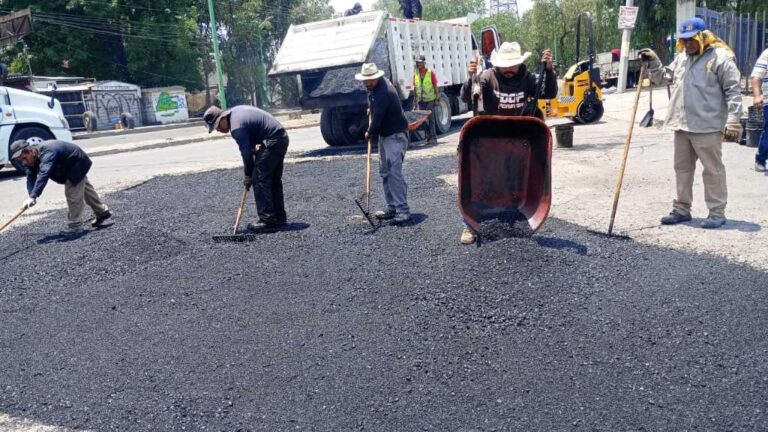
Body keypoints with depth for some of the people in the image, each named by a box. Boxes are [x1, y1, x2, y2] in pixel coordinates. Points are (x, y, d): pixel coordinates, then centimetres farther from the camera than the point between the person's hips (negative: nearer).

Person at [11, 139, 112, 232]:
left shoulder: (47, 153, -42)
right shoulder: (31, 159, -14)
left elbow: (43, 175, -55)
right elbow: (31, 177, -23)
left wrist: (33, 196, -62)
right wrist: (31, 195, -41)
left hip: (77, 163, -10)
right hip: (70, 168, 10)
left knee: (73, 194, -15)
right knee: (84, 188, 24)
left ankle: (75, 227, -4)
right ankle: (102, 211, 43)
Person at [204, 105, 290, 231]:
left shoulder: (236, 127, -17)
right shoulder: (235, 111, 12)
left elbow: (246, 152, -12)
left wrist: (248, 176, 0)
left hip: (272, 142, -10)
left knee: (259, 179, -8)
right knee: (274, 180, 13)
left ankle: (267, 220, -9)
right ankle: (279, 217, 18)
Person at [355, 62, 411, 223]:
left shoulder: (383, 92, -24)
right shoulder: (376, 86, 8)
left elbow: (378, 117, -25)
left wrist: (370, 133, -10)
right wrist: (371, 108, 15)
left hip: (396, 135, -10)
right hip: (384, 135, 10)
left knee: (394, 172, -16)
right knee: (385, 172, 11)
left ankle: (403, 211, -14)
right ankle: (392, 208, 17)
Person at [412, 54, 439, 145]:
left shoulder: (431, 72, -2)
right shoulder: (415, 73, 9)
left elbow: (435, 86, -1)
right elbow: (415, 87, 12)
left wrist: (437, 97, -7)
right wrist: (415, 100, 10)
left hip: (430, 99, -4)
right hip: (420, 100, 4)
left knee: (431, 118, -4)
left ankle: (433, 137, -1)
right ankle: (429, 136, 12)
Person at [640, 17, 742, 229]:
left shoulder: (721, 57, -8)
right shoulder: (681, 57, 13)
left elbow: (733, 91, -10)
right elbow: (665, 77, 22)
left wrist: (733, 120, -16)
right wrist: (653, 63, 6)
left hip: (707, 126, -7)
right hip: (682, 124, 7)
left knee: (712, 169, 1)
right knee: (682, 168, 13)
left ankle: (717, 212, 10)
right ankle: (682, 209, 23)